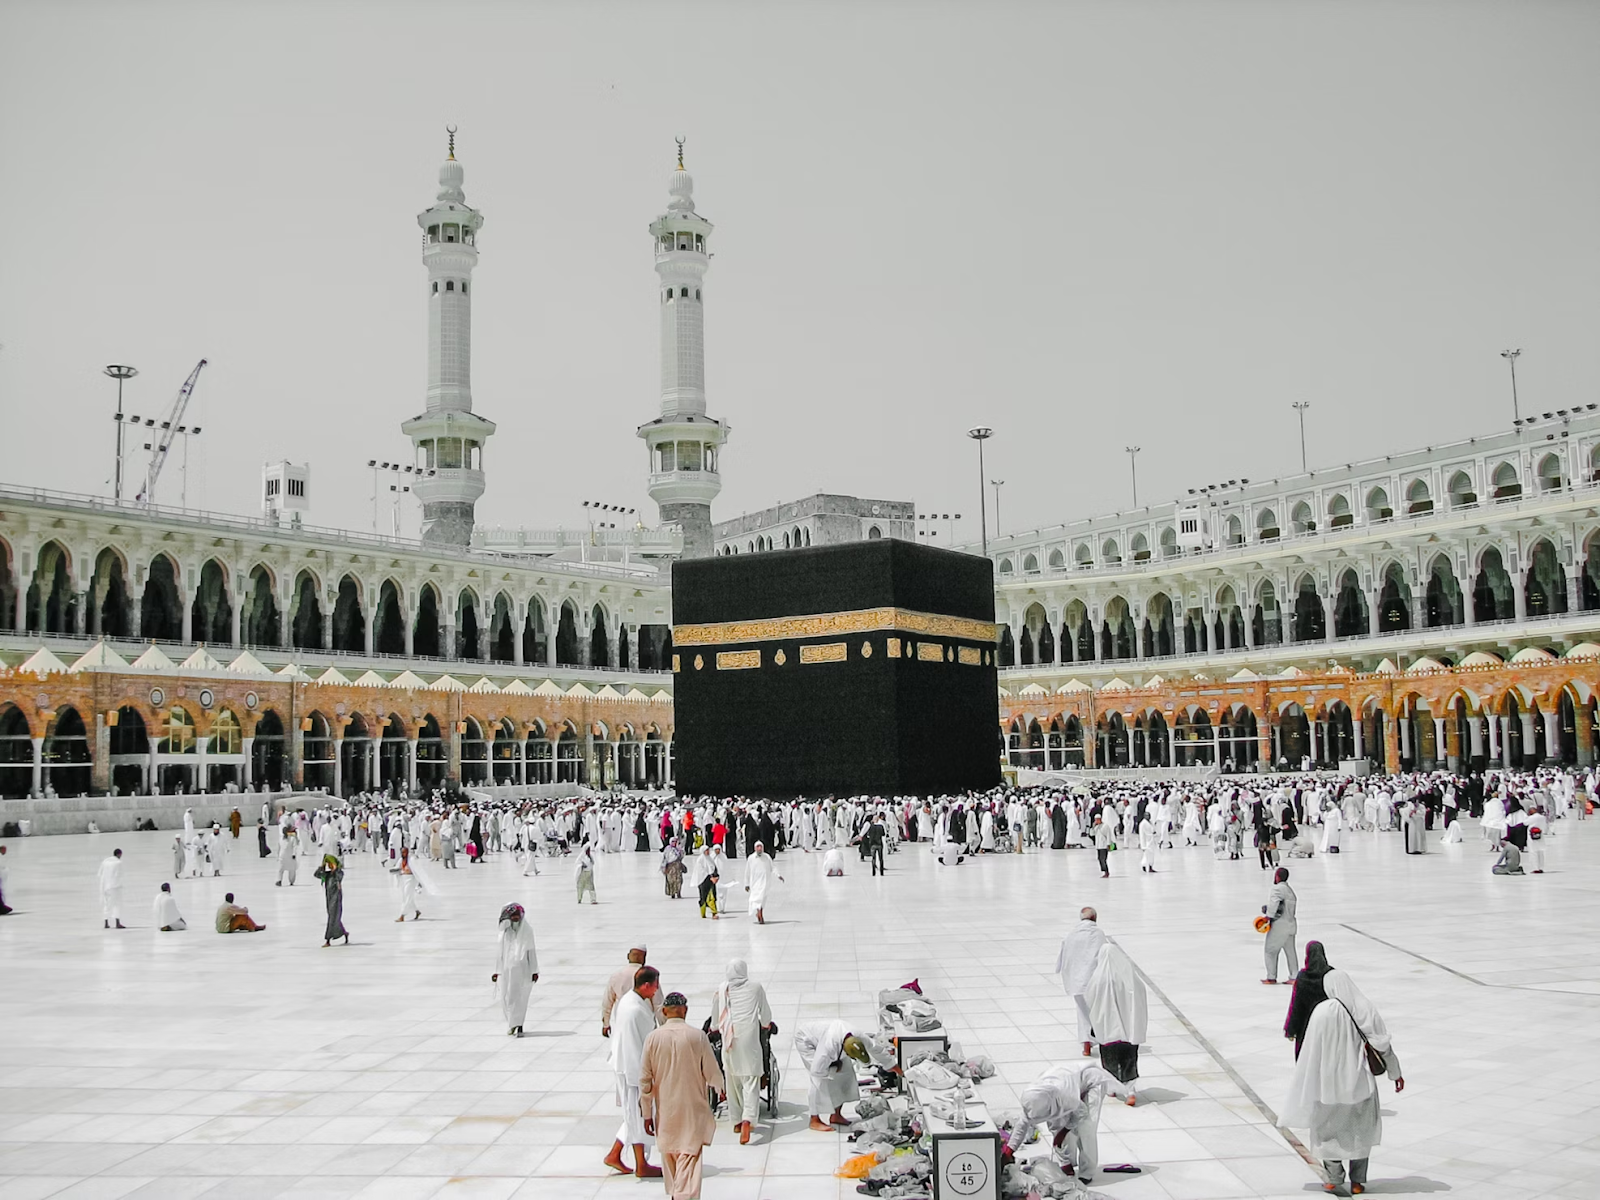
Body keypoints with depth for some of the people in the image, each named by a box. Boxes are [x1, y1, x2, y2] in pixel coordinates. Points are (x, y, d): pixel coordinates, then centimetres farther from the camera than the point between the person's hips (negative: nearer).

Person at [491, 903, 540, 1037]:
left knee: (520, 997, -7)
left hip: (521, 969, -3)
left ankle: (519, 1026, -3)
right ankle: (511, 1024, 22)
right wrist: (497, 971, 13)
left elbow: (531, 951, -1)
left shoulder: (527, 932, -2)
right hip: (506, 969, 3)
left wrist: (534, 970, -3)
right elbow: (500, 951, 13)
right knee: (505, 998, 4)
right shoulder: (504, 932, 6)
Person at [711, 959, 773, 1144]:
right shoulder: (756, 988, 4)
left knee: (733, 1081, 14)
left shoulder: (721, 990, 8)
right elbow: (765, 1013, 15)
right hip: (749, 1037, -2)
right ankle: (747, 1119, -23)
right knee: (751, 1080, -5)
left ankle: (736, 1121, 21)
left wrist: (716, 1028, 40)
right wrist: (766, 1025, 37)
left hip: (729, 1040, 2)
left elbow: (715, 1016, 18)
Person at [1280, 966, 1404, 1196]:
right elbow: (1384, 1043, -1)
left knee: (1327, 1128, 16)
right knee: (1361, 1131, 18)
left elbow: (1311, 1050, -12)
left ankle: (1334, 1178, 17)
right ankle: (1358, 1181, 19)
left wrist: (1308, 1084, -2)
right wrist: (1395, 1073, 12)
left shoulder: (1322, 1011, -16)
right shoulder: (1365, 1009, -8)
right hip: (1360, 1080, 3)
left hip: (1330, 1080, -3)